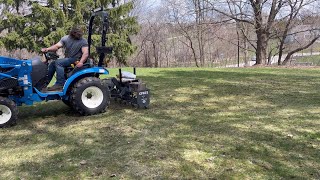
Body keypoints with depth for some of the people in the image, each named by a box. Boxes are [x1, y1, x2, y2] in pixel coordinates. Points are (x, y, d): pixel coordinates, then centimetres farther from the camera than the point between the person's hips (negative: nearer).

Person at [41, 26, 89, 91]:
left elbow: (86, 53, -21)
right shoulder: (66, 38, 4)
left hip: (75, 60, -7)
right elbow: (57, 46, -6)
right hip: (67, 59, 7)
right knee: (52, 64, -6)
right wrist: (47, 49, -26)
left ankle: (60, 84, -29)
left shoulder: (83, 41, -10)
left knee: (58, 62, -25)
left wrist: (81, 62, -39)